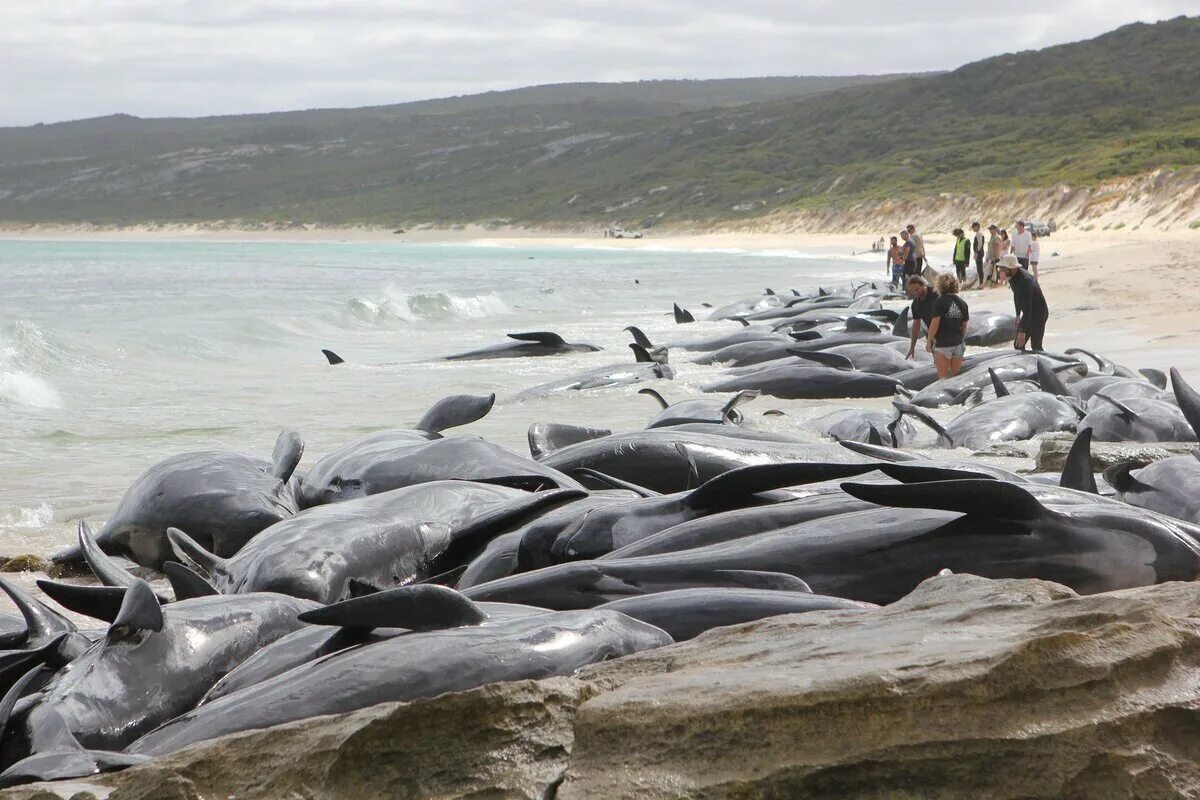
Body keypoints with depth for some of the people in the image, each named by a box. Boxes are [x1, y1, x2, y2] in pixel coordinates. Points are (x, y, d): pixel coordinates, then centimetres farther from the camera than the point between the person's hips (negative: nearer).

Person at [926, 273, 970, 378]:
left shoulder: (939, 302, -12)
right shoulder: (962, 303, 5)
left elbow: (935, 323, -14)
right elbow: (964, 326, 10)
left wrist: (929, 342, -5)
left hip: (942, 344, -5)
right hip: (958, 344, 5)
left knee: (943, 377, 1)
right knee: (955, 376, 13)